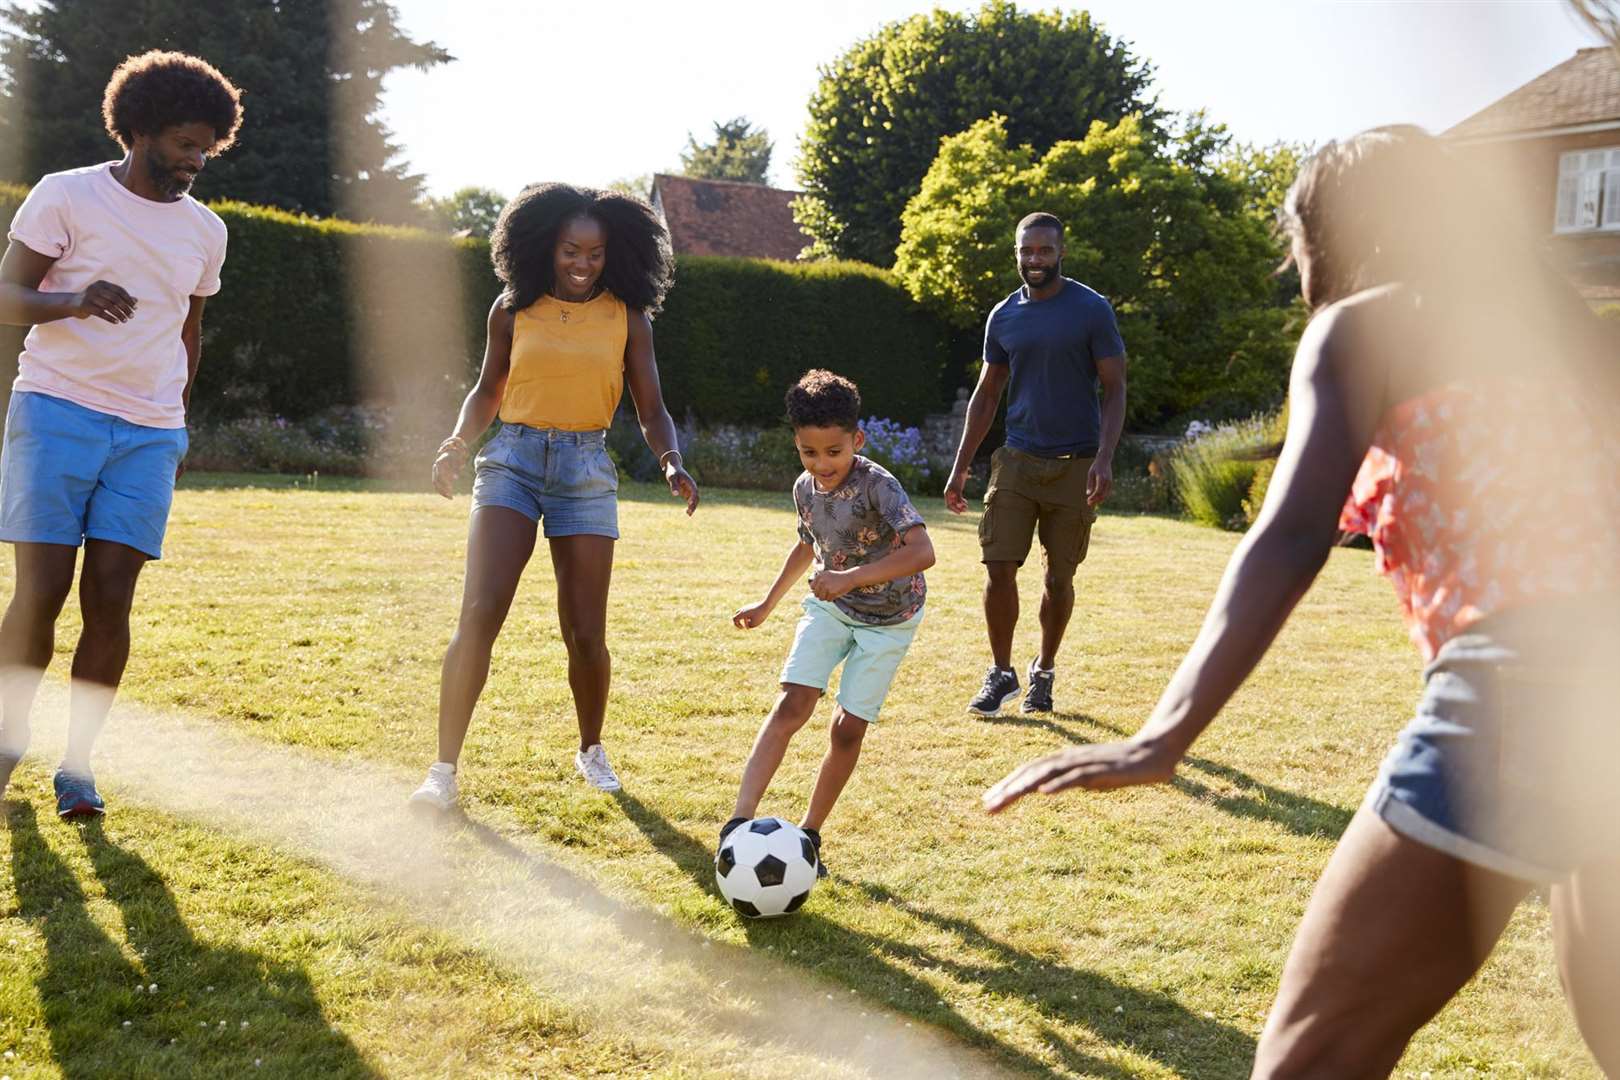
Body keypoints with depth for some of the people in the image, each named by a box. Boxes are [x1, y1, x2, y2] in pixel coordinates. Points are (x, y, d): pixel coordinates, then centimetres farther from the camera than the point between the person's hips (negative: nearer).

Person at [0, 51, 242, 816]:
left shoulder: (205, 230, 13)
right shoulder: (66, 195, 0)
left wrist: (181, 427, 22)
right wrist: (75, 301, -23)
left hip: (149, 435, 3)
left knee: (109, 602, -2)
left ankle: (78, 762, 8)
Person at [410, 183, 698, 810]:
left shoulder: (627, 318, 3)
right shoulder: (514, 310, 4)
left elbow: (651, 410, 3)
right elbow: (487, 393, 13)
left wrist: (671, 462, -16)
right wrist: (457, 444, -5)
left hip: (587, 470, 1)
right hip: (513, 460, 0)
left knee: (585, 634, 2)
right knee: (479, 613, -15)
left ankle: (591, 749, 29)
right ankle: (444, 770, -8)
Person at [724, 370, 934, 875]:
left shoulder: (878, 485, -25)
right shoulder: (805, 488, -5)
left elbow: (922, 552, -38)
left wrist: (851, 578, -42)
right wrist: (767, 604, 22)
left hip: (887, 619, -4)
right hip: (829, 607, 4)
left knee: (848, 728, -5)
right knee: (792, 704, -14)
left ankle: (808, 834, 12)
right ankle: (739, 823, -20)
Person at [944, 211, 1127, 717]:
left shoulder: (1092, 310, -4)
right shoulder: (1003, 316, 8)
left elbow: (1114, 388, -5)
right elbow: (986, 394, 14)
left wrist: (1104, 458, -18)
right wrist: (960, 466, 9)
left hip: (1075, 464, -2)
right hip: (1018, 460, 3)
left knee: (1059, 576, 6)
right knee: (999, 566, -6)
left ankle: (1043, 672, 24)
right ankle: (1001, 674, 9)